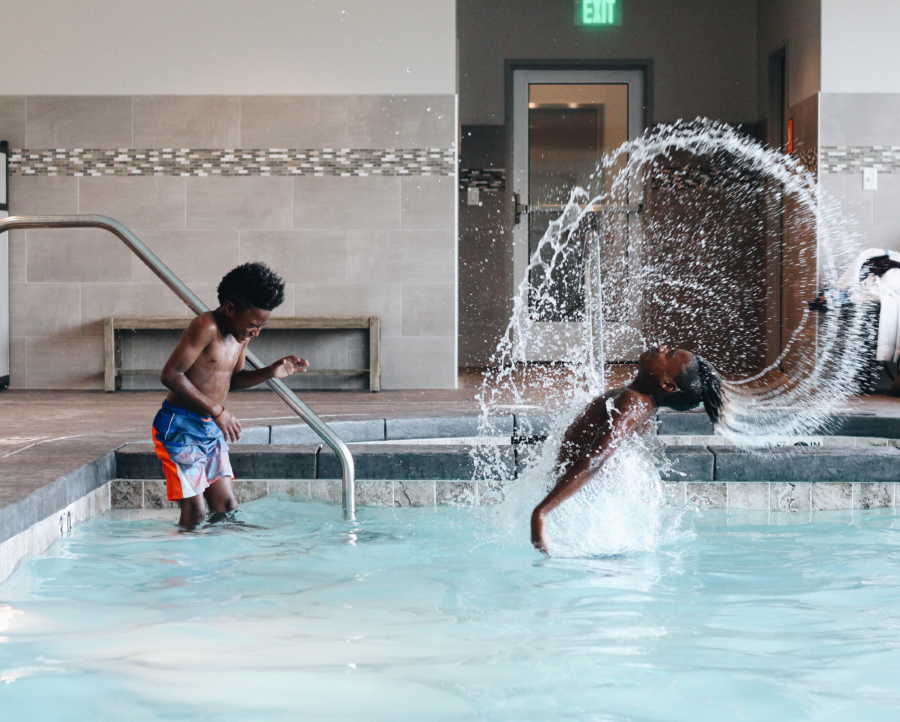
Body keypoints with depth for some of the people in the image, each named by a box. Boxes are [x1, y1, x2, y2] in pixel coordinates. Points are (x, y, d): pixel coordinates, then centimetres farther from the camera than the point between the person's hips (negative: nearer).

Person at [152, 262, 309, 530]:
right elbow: (171, 375, -24)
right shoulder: (206, 327, -18)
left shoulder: (242, 334, 8)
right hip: (179, 427, -8)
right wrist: (217, 410, -23)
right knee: (195, 513, -9)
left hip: (210, 429, 8)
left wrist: (270, 372, 4)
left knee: (227, 508, 7)